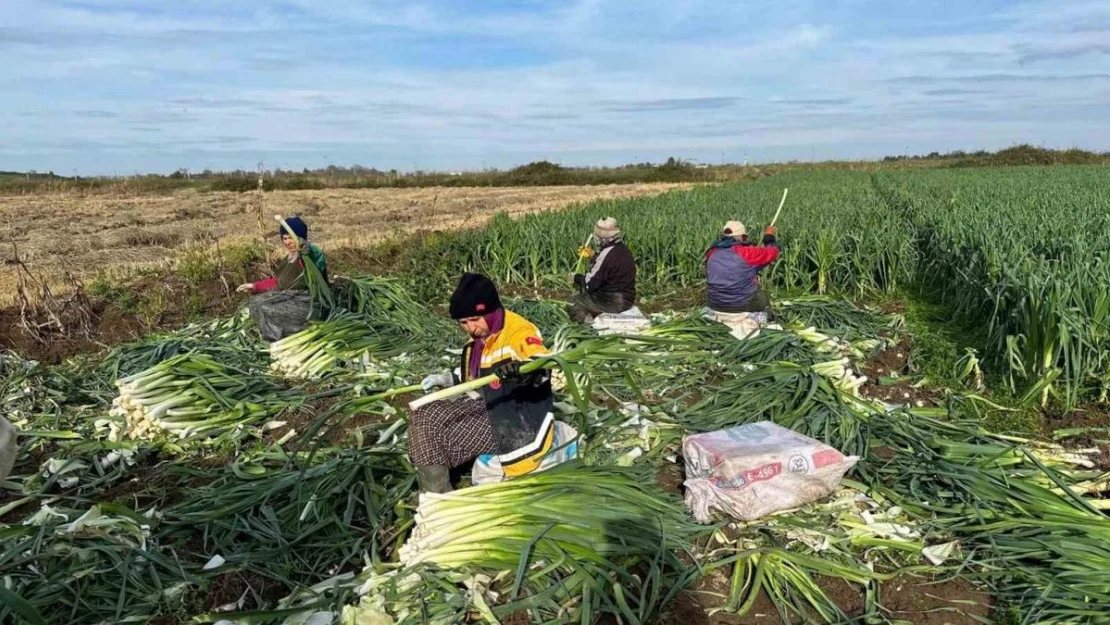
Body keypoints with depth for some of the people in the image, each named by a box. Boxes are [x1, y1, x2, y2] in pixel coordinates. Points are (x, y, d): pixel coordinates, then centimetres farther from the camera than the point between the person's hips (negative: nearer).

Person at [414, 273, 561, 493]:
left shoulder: (519, 331, -21)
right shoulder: (480, 336, 6)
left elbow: (546, 367, -40)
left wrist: (522, 370, -61)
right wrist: (448, 379, 8)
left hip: (519, 419, -9)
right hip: (489, 405, 9)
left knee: (446, 440, -17)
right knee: (424, 416, -2)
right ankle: (435, 495, 3)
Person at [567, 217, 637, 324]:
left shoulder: (607, 254, -22)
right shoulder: (624, 250, 8)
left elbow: (591, 283, -19)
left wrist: (577, 277, 0)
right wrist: (583, 277, 12)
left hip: (613, 303, -9)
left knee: (572, 303, 4)